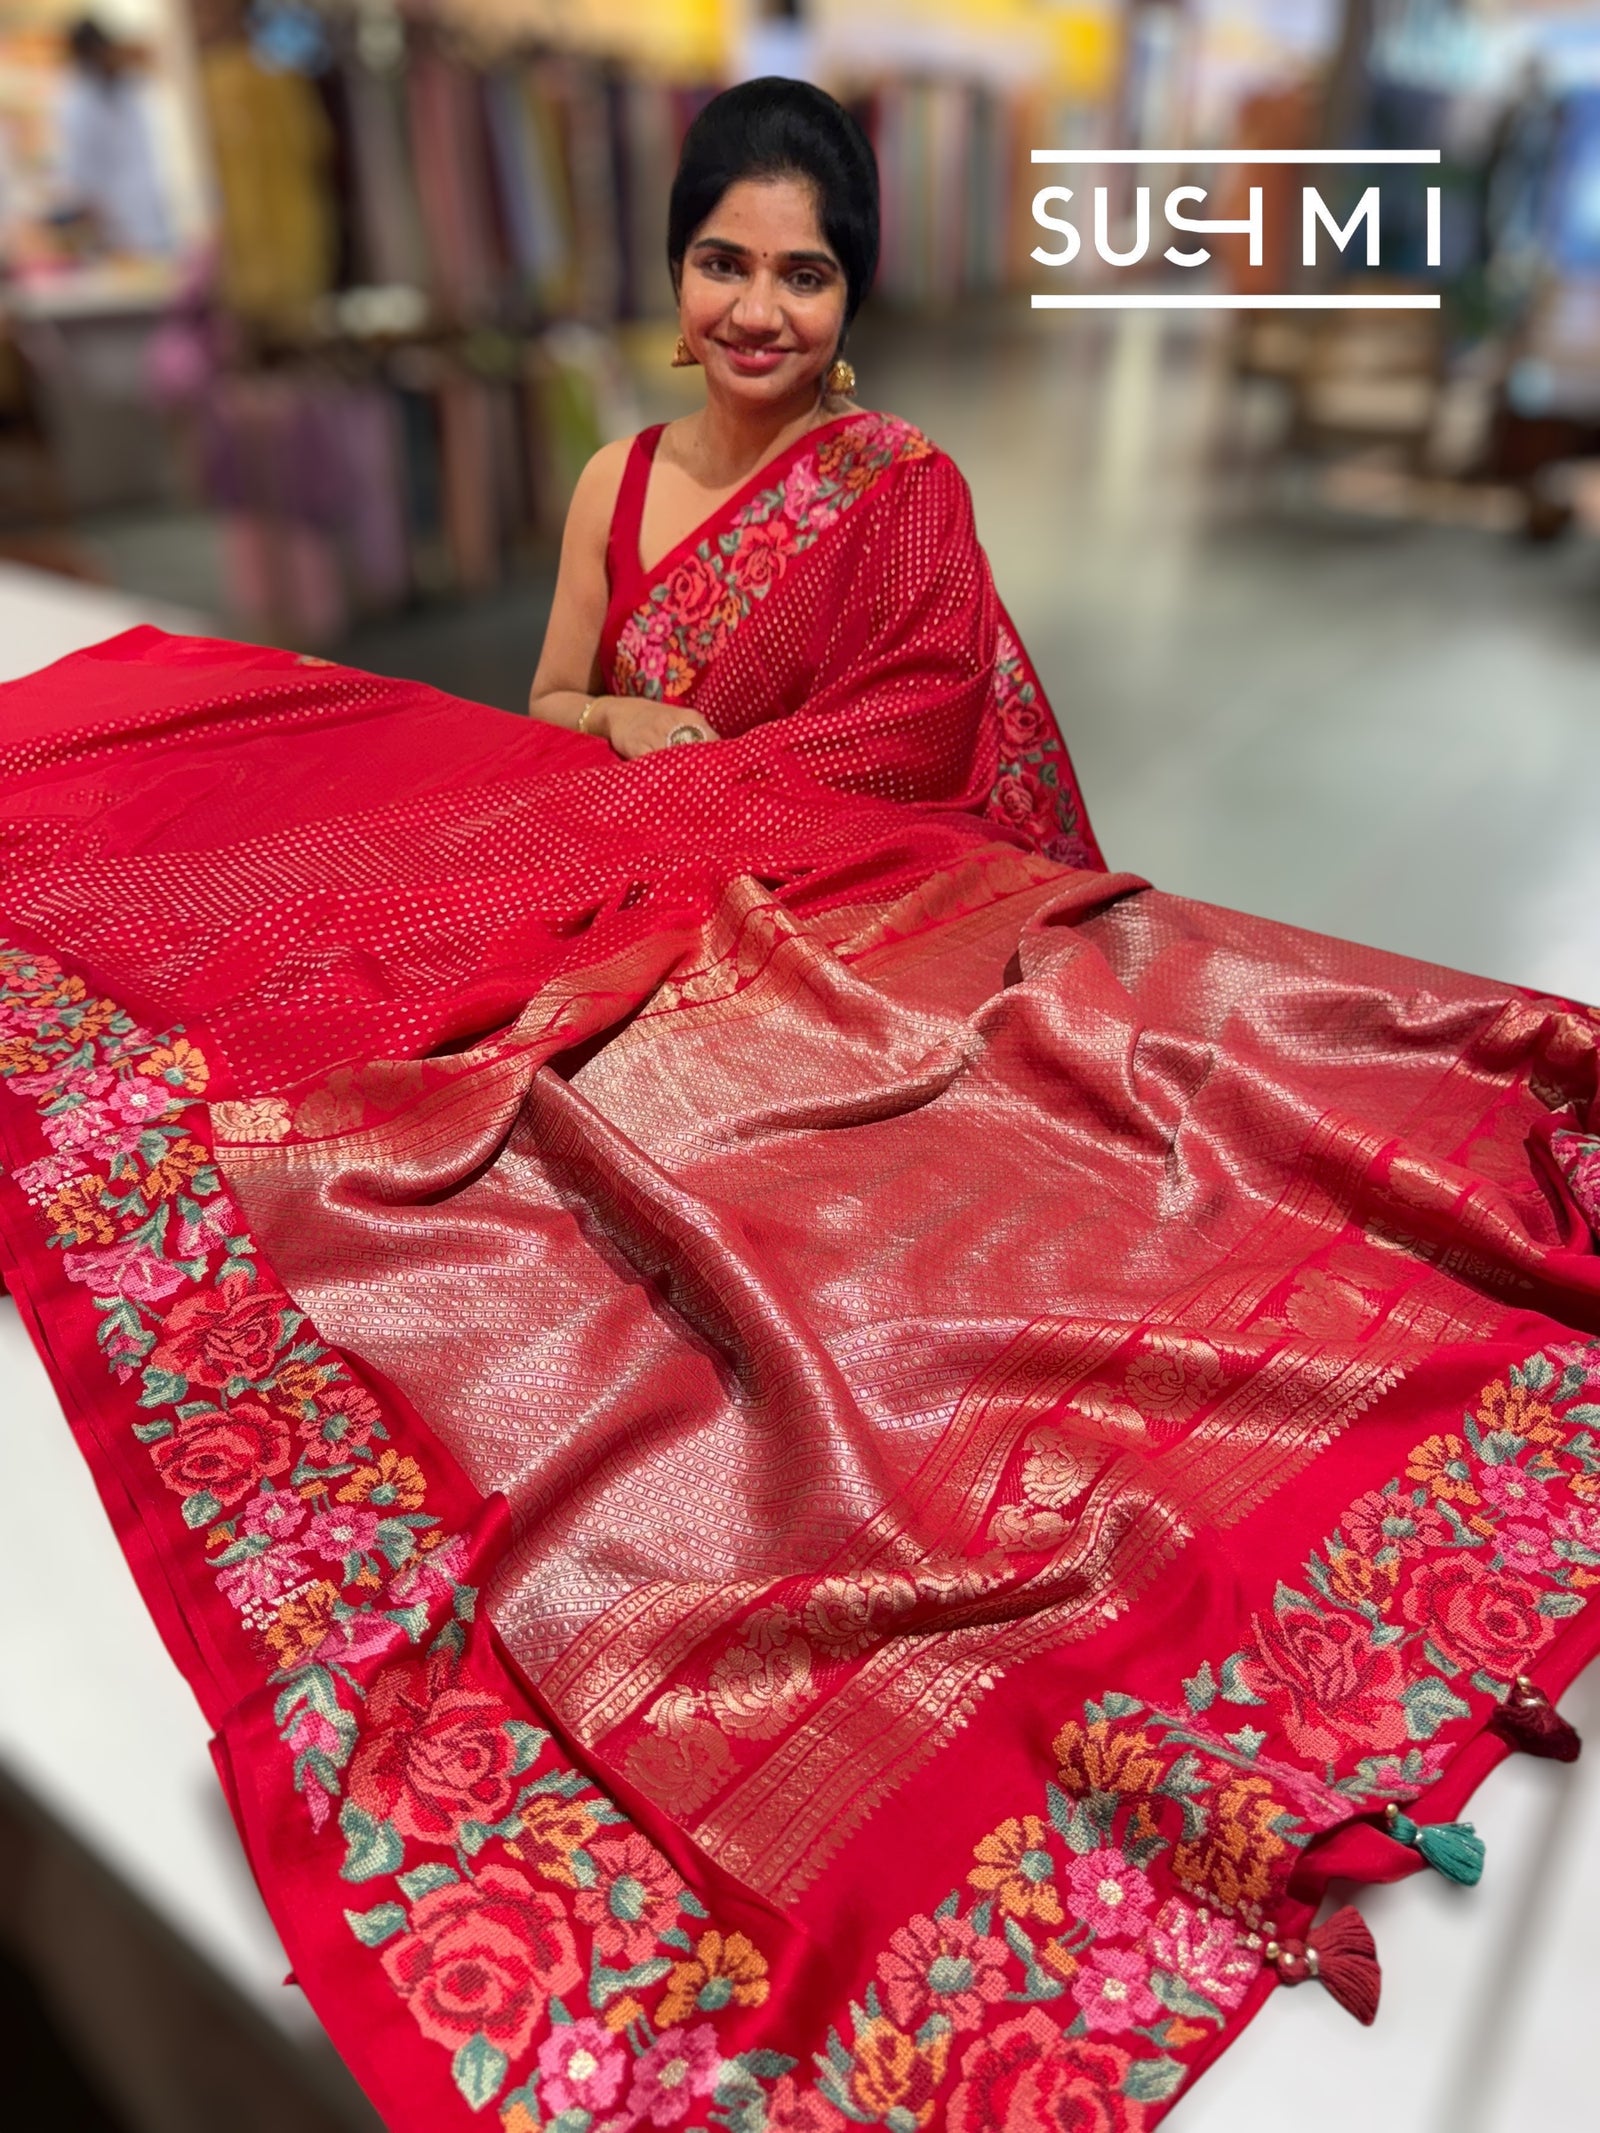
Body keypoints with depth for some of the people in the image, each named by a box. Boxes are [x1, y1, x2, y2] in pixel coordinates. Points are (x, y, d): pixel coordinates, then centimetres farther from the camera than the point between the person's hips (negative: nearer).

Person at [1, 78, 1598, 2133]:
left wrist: (651, 754, -8)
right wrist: (642, 732, -6)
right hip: (623, 952, 4)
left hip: (851, 959, -3)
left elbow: (911, 749, -10)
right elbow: (543, 717, 16)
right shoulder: (617, 479, 13)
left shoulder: (909, 497, 0)